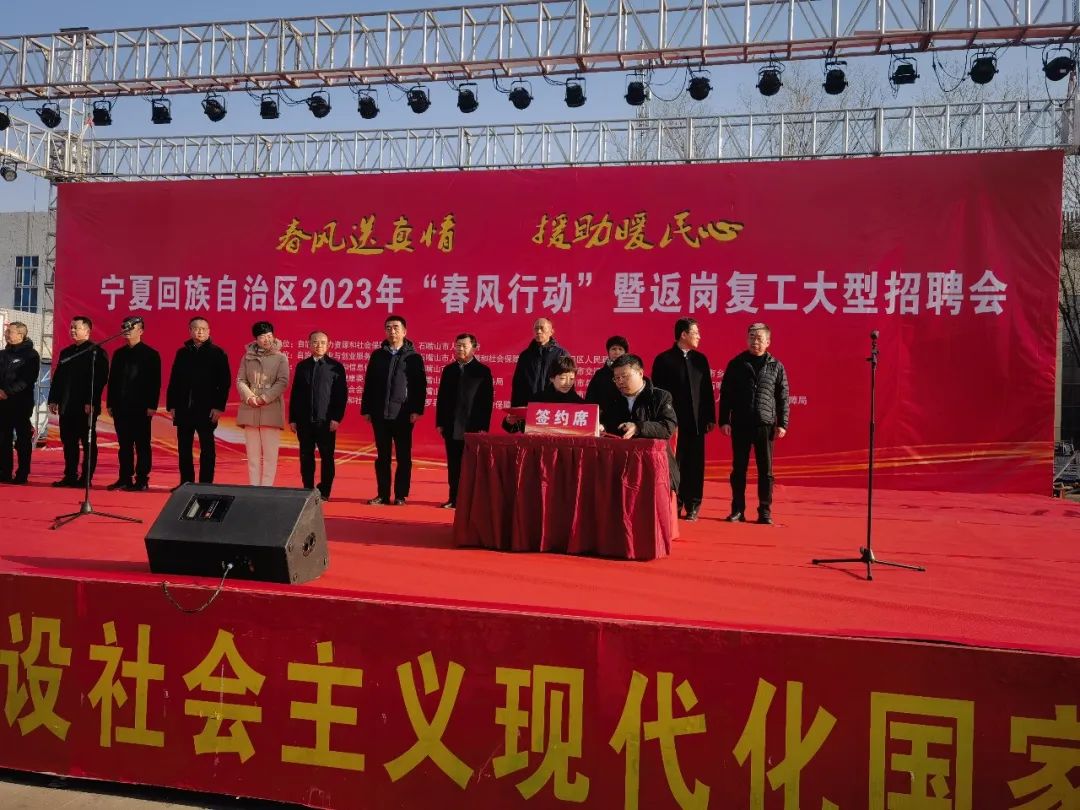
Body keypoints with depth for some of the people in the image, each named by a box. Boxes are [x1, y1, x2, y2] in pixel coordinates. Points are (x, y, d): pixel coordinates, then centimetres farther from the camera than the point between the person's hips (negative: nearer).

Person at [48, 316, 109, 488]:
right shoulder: (66, 352, 18)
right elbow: (57, 377, 18)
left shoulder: (97, 352, -4)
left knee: (88, 443, -1)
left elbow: (100, 379, -12)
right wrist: (53, 399, 9)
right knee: (68, 442, 9)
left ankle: (86, 478, 3)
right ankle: (70, 476, 16)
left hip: (86, 407, -7)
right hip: (67, 406, 7)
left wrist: (91, 402, -18)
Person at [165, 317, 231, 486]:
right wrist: (171, 405, 4)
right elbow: (173, 381, 11)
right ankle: (186, 483, 17)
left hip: (207, 410, -4)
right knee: (184, 448, 8)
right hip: (184, 409, 4)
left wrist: (219, 406, -10)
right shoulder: (182, 353, 11)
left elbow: (225, 382, -4)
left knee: (207, 448, 1)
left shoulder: (217, 353, 0)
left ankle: (206, 484, 5)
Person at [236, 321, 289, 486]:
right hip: (250, 410, 3)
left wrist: (265, 398, -15)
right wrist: (249, 397, -11)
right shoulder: (247, 357, 12)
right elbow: (240, 380, 7)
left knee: (270, 454, -5)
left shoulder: (281, 358, 4)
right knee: (253, 454, 6)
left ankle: (266, 488, -2)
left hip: (271, 410, -3)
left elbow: (282, 382, -5)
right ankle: (253, 487, 11)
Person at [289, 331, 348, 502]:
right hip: (304, 420, 3)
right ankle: (308, 490, 17)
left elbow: (342, 395, -3)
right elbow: (294, 393, 11)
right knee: (306, 457, 7)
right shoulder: (302, 366, 11)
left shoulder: (336, 366, 1)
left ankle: (324, 492, 11)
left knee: (327, 458, 3)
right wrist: (292, 418, 6)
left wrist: (337, 418, -11)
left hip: (326, 421, -3)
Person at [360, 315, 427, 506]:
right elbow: (369, 384, 9)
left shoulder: (413, 357, 2)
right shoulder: (377, 355, 10)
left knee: (403, 457, 2)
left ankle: (401, 495, 9)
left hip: (403, 415, -2)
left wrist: (417, 410, -11)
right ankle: (383, 495, 13)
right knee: (382, 456, 7)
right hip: (380, 414, 3)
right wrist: (366, 409, 4)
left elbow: (420, 386, -2)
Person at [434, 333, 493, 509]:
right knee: (453, 465, 8)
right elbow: (441, 397, 11)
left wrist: (484, 426, -10)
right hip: (451, 427, 4)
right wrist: (439, 422, 6)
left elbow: (487, 400, -4)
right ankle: (454, 498, 15)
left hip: (473, 427, -4)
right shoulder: (449, 369, 11)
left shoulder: (483, 371, -1)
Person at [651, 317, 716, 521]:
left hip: (696, 421, 3)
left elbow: (707, 390, 10)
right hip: (673, 421, -3)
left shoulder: (700, 359, 10)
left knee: (695, 465, 4)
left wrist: (710, 418, 6)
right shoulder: (663, 359, -2)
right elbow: (657, 391, -3)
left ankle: (692, 507, 12)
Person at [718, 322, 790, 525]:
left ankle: (765, 511, 10)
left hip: (765, 425, 0)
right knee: (738, 468, 5)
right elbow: (725, 394, 5)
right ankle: (737, 510, 13)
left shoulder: (776, 366, 6)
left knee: (765, 470, 2)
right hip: (740, 424, 0)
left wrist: (782, 424, -1)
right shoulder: (736, 364, 6)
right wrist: (724, 420, -1)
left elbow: (783, 398, 6)